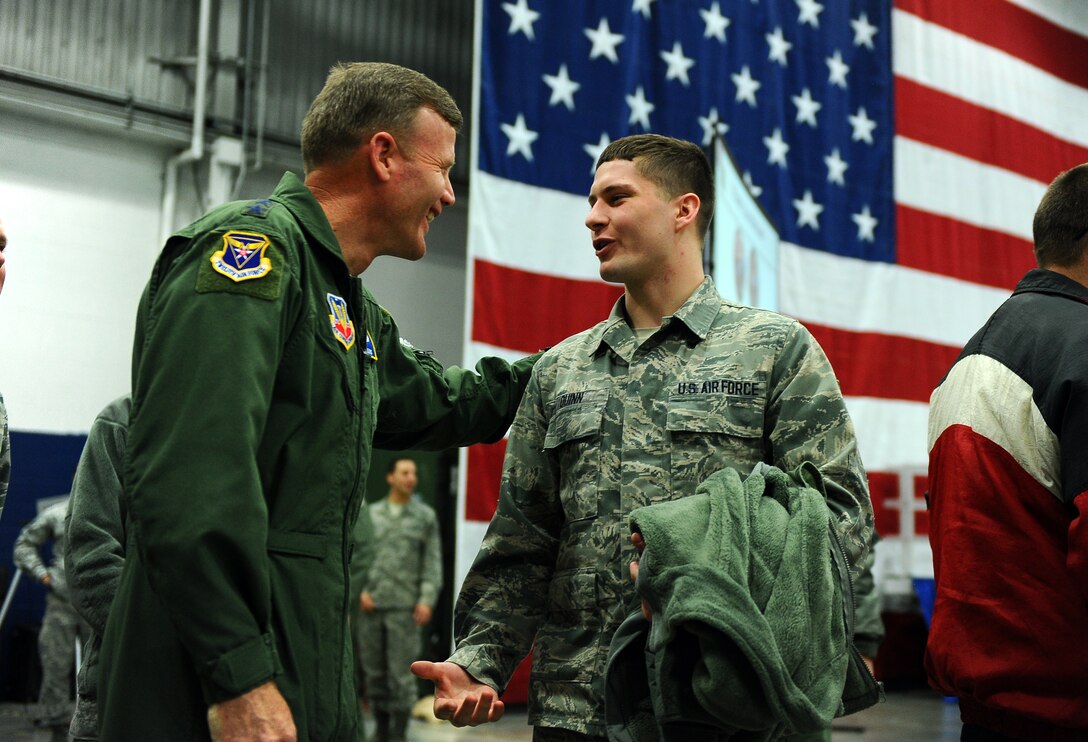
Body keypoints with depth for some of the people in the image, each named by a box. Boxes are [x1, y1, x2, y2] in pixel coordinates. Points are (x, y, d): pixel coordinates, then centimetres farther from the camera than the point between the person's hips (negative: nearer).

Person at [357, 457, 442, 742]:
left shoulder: (425, 516, 7)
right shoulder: (371, 513, 11)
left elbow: (433, 561, 2)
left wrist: (427, 599, -8)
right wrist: (360, 590, -4)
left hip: (404, 606, -2)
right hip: (370, 606, 2)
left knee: (401, 674, -5)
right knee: (374, 672, 7)